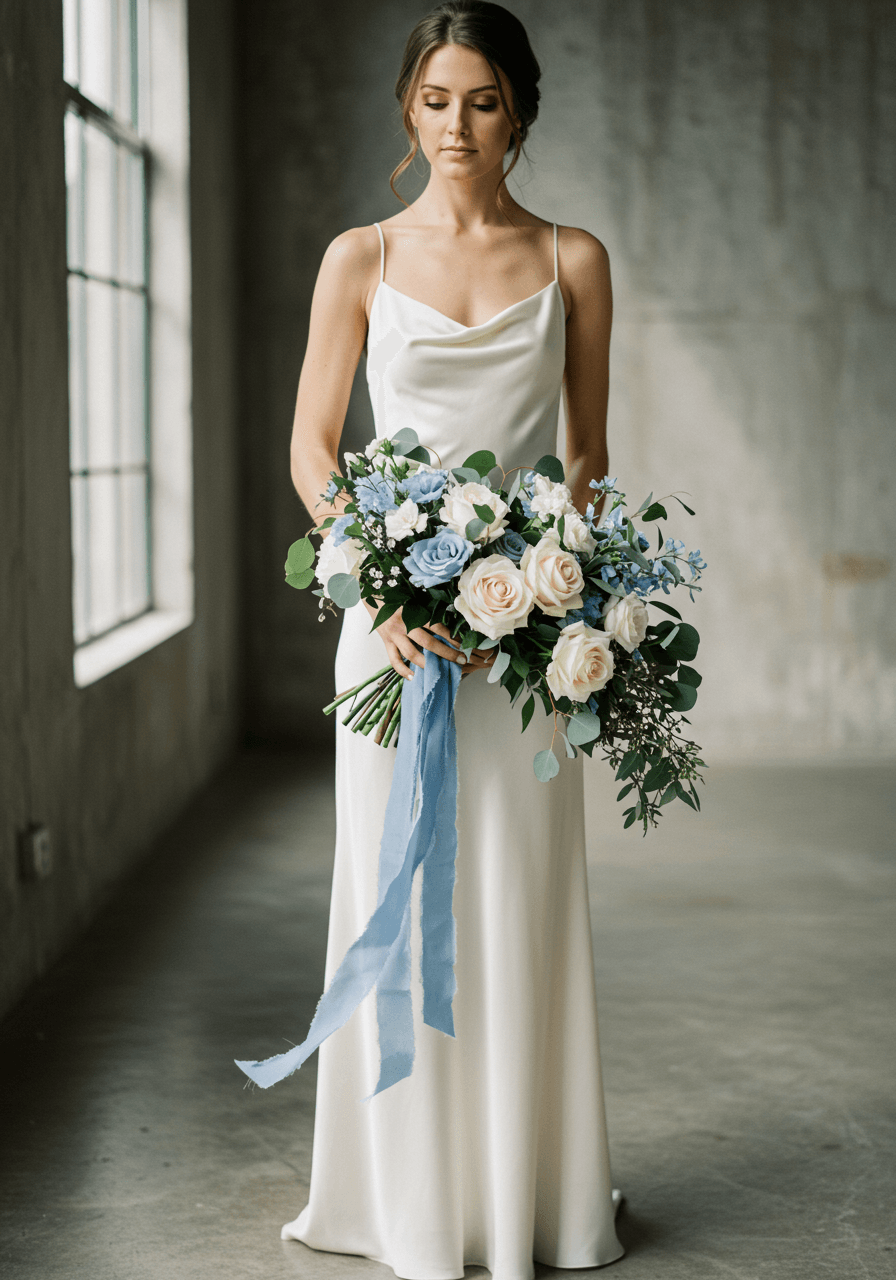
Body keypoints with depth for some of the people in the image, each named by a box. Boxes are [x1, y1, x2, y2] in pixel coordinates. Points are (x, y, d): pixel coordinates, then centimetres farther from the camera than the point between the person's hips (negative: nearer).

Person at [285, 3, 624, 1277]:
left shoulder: (572, 261, 6)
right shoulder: (361, 258, 4)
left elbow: (588, 453, 10)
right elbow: (312, 449, 1)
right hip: (394, 604, 0)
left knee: (522, 896, 4)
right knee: (403, 891, 3)